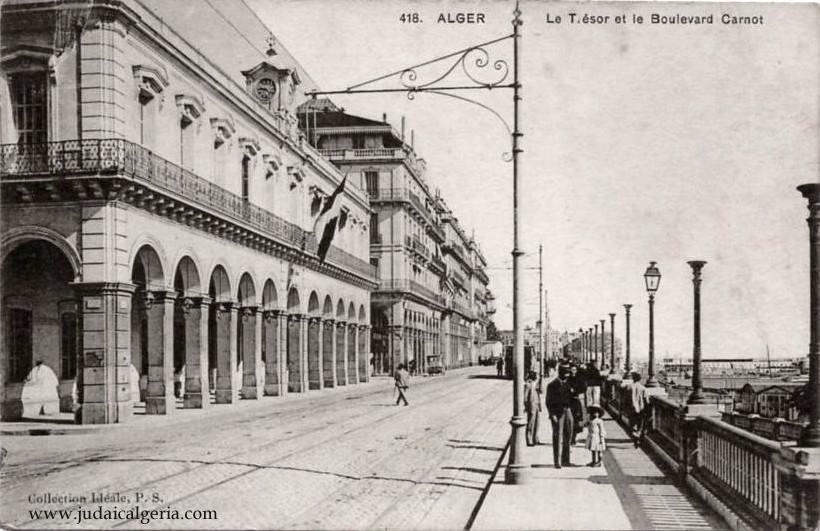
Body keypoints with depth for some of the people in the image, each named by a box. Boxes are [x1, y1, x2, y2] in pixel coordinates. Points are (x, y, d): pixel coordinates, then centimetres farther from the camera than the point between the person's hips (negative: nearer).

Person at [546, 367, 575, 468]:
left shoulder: (568, 384, 12)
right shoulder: (552, 385, -6)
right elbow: (549, 402, -8)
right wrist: (552, 415, -15)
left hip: (567, 411, 6)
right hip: (557, 413, -6)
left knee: (568, 436, 9)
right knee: (557, 437, -4)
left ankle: (565, 460, 19)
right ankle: (557, 462, 1)